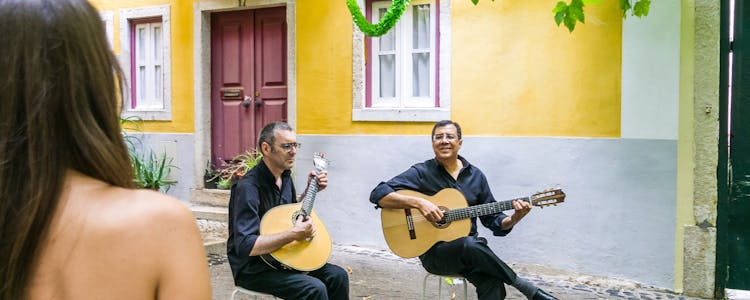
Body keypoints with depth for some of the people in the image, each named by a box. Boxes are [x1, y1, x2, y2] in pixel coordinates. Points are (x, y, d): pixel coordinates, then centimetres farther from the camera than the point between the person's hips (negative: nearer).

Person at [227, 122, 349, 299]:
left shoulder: (285, 176, 4)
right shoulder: (248, 187, -23)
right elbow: (245, 246, -30)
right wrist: (293, 234, -32)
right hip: (253, 268, -8)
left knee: (337, 276, -5)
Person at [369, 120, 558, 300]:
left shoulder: (475, 175, 9)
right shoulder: (421, 173, -3)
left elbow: (493, 220, 12)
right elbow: (378, 194, -12)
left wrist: (514, 218, -9)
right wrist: (418, 202, -23)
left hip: (469, 249, 3)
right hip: (433, 251, -3)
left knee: (493, 284, -32)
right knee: (471, 244, -35)